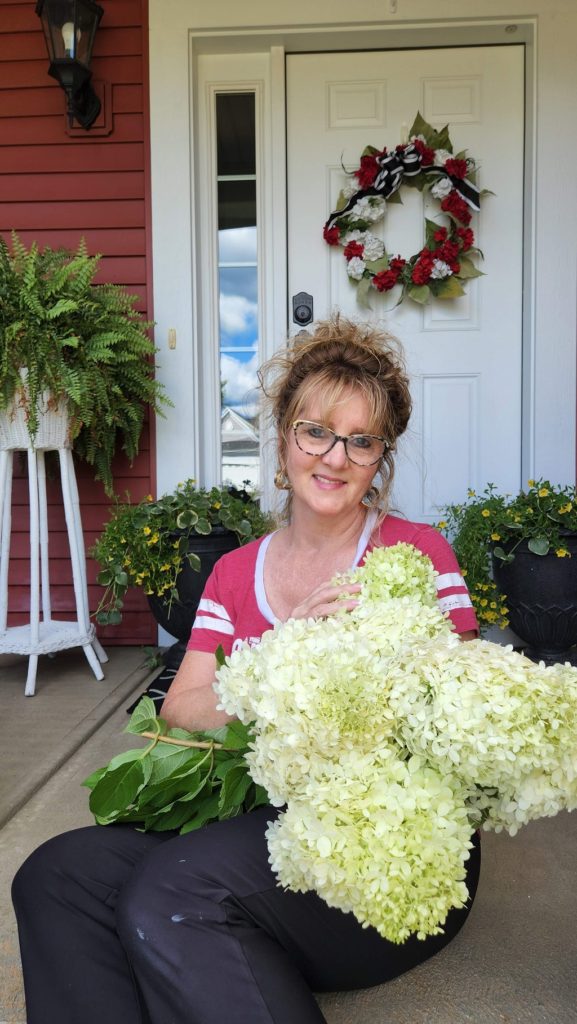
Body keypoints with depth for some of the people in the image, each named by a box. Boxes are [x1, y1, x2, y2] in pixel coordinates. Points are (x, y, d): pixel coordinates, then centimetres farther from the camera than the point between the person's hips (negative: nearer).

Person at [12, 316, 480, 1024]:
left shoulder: (418, 554, 0)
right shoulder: (234, 574, 12)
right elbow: (177, 718, 0)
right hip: (260, 827, 5)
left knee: (169, 890, -27)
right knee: (53, 876, -16)